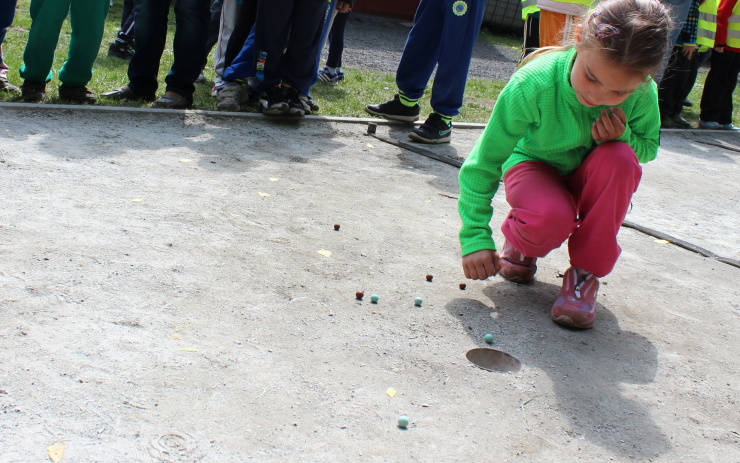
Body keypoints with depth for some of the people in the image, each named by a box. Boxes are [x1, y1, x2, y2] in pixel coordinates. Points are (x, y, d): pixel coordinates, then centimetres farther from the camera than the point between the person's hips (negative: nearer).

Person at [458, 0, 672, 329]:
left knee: (620, 158, -32)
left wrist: (623, 137, -26)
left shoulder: (643, 94, -23)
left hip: (588, 179, 3)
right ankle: (518, 242, 4)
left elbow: (648, 149, -2)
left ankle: (585, 272, -14)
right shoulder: (534, 83, -32)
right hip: (534, 168, -3)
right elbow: (484, 161, -23)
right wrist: (476, 237, -26)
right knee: (552, 218, -37)